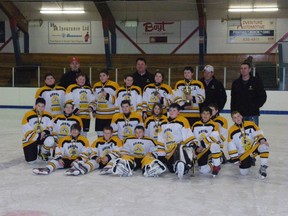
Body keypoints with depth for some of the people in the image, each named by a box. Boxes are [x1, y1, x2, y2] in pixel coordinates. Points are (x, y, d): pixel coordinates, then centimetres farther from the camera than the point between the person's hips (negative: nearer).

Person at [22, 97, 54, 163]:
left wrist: (45, 132, -21)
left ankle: (43, 153, 0)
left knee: (50, 141, -34)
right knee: (31, 160, -12)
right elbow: (27, 131, -17)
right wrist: (39, 135, -22)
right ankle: (34, 150, 25)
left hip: (43, 136, 2)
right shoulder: (28, 115, -16)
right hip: (30, 139, -2)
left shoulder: (47, 115, -3)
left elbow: (49, 128, 0)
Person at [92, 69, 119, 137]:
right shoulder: (96, 86, 10)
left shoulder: (114, 85, -6)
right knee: (99, 134, 9)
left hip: (111, 116, -5)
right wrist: (94, 111, 13)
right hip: (99, 116, 5)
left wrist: (107, 96, -19)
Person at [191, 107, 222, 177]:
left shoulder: (214, 125, -5)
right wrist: (196, 148, -4)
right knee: (204, 171, -12)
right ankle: (210, 166, 24)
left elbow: (215, 138, -20)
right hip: (200, 150, 3)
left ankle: (216, 166, -20)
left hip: (212, 148, -2)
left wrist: (203, 145, -25)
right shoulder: (195, 125, 7)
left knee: (214, 144, -39)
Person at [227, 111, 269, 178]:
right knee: (243, 172, -13)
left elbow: (258, 133, -5)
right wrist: (235, 159, -8)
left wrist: (262, 140, -27)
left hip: (254, 148, 1)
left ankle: (263, 168, -18)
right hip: (243, 154, 0)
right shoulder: (231, 131, -6)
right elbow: (231, 147, -5)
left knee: (264, 146, -31)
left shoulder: (250, 124, -2)